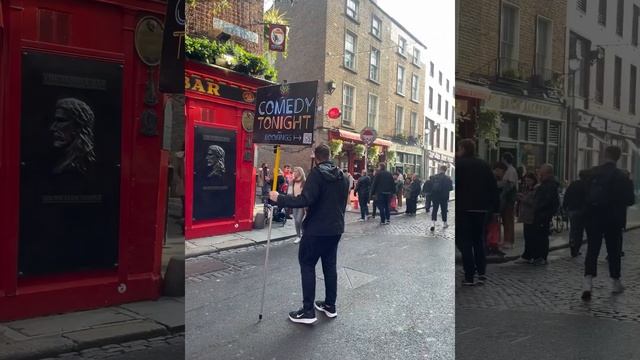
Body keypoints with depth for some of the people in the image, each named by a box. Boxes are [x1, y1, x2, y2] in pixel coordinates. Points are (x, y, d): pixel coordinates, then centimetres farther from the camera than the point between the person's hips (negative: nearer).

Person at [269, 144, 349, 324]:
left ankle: (308, 311, 0)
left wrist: (279, 198, -18)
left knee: (307, 265, 1)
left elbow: (305, 200, -25)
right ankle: (330, 305, 23)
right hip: (335, 228, 7)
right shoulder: (343, 176, 9)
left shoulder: (316, 173, -15)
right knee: (330, 265, 15)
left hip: (316, 229, -7)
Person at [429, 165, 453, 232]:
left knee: (434, 209, 5)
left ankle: (433, 224, -9)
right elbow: (451, 188, -7)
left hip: (435, 196, 2)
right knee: (444, 210, 13)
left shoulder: (433, 177, -3)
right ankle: (444, 223, 26)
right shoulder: (447, 178, -12)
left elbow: (430, 186, 1)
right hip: (444, 197, -2)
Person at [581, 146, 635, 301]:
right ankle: (615, 283, 25)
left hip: (593, 217, 1)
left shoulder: (593, 172, -2)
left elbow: (586, 194, 5)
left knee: (592, 249, 2)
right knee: (614, 250, 13)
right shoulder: (622, 177, -7)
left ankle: (587, 282, -12)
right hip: (613, 219, -1)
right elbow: (631, 200, -4)